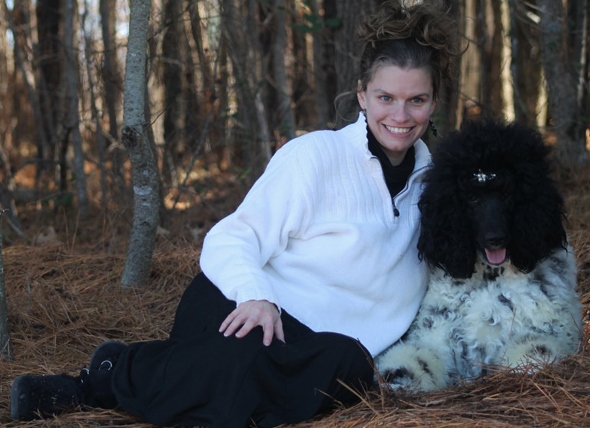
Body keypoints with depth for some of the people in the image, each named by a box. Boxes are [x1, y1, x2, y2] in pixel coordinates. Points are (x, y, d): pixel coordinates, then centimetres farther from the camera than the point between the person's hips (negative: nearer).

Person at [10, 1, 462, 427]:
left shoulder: (426, 174, 10)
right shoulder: (315, 156, -9)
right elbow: (231, 241, -13)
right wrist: (256, 295, -32)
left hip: (306, 340, 8)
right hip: (248, 312, -8)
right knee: (250, 358, -40)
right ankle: (118, 372, -12)